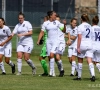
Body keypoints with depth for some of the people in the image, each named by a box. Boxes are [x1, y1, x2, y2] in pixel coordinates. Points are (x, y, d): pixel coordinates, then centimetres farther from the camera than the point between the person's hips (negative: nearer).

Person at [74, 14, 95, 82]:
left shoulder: (80, 26, -7)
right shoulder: (90, 26, 10)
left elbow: (79, 38, -11)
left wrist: (78, 47, -11)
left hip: (82, 45, -4)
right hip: (90, 45, 4)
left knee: (80, 61, 11)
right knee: (89, 61, -4)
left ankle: (79, 76, 18)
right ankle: (93, 75, -23)